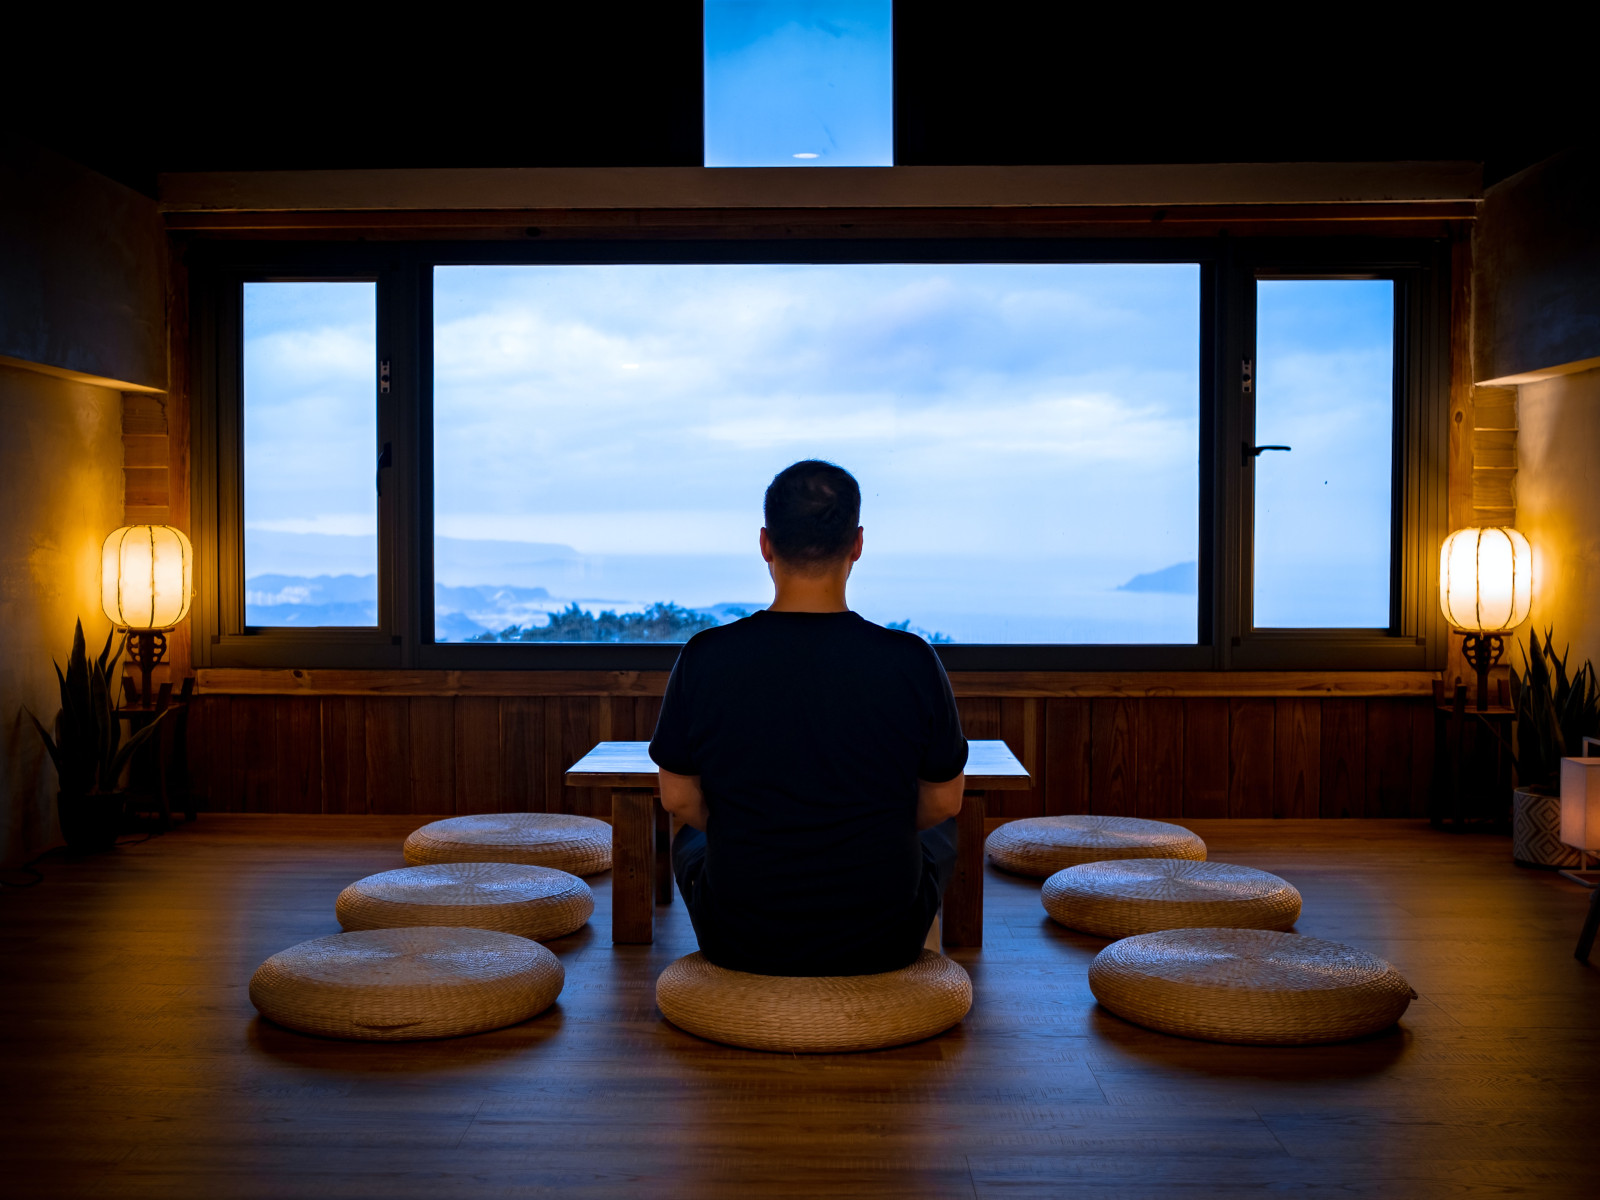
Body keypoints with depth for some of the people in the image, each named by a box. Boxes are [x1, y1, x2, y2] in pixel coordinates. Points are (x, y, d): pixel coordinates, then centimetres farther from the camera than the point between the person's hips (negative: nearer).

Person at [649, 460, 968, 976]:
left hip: (739, 944, 0)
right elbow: (943, 803, -2)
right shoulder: (913, 662, -15)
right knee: (937, 833, 32)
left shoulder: (705, 659, -14)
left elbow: (679, 800, -2)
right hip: (883, 944, 0)